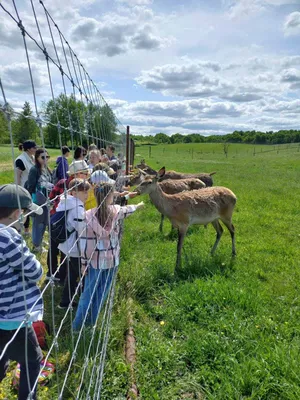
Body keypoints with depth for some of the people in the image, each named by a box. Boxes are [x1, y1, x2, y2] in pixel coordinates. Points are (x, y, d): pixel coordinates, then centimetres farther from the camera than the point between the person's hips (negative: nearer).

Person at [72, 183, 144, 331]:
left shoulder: (89, 215, -15)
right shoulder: (116, 211, -9)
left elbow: (85, 242, -11)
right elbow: (127, 210, 15)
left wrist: (84, 263, -1)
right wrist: (138, 205, 37)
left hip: (95, 262, -1)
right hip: (112, 260, 1)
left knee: (88, 294, 13)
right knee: (101, 293, 15)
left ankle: (77, 325, 23)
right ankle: (91, 323, 29)